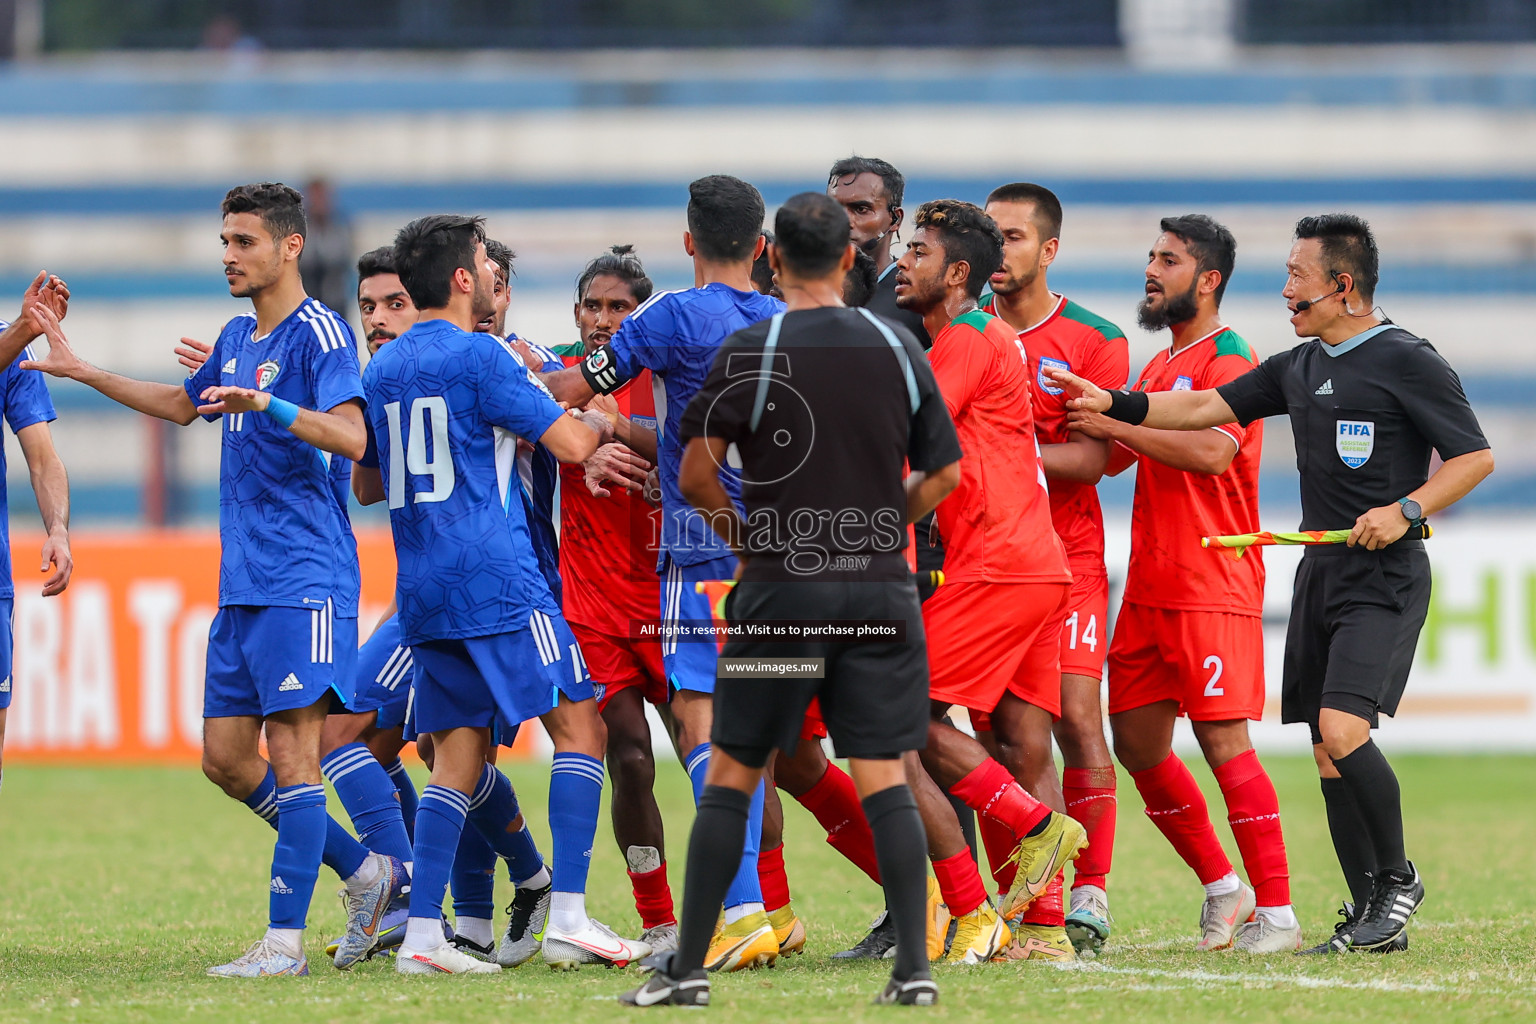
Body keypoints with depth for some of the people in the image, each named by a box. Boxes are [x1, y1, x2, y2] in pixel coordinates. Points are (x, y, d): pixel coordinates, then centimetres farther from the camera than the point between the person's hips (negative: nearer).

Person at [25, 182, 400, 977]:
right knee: (225, 757, 8)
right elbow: (183, 405, 35)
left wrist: (267, 403, -36)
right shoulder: (237, 337, 17)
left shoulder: (319, 333, -9)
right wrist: (81, 372, 34)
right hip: (241, 584, 9)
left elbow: (350, 435, -23)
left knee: (290, 749, -10)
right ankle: (366, 873, 20)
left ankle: (284, 941, -9)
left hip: (303, 580, -9)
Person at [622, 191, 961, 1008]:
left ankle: (688, 968, 5)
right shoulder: (898, 349, 4)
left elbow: (695, 474, -9)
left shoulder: (749, 353, -6)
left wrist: (743, 533, 8)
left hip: (780, 586, -2)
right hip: (880, 586, 2)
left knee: (731, 774, 5)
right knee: (884, 778, 3)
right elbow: (946, 472, 9)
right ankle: (913, 966, -5)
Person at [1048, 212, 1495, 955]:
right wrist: (1113, 405, 10)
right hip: (1320, 572, 8)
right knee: (1327, 751, 5)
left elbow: (1475, 456, -7)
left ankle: (1397, 876, -1)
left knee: (1343, 731, -21)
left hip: (1383, 580, -8)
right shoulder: (1299, 367, 15)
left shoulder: (1409, 363, -7)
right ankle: (1371, 916, 12)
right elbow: (1206, 408, 18)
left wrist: (1406, 511, -18)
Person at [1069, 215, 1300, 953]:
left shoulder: (1228, 358, -8)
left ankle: (1276, 912, -9)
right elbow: (1108, 458, 24)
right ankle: (1222, 886, 21)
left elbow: (1210, 451, -24)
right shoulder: (1160, 367, 20)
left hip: (1213, 588, -9)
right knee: (1136, 740, 9)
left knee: (1223, 739, -11)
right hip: (1149, 587, 9)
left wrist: (1117, 421, -19)